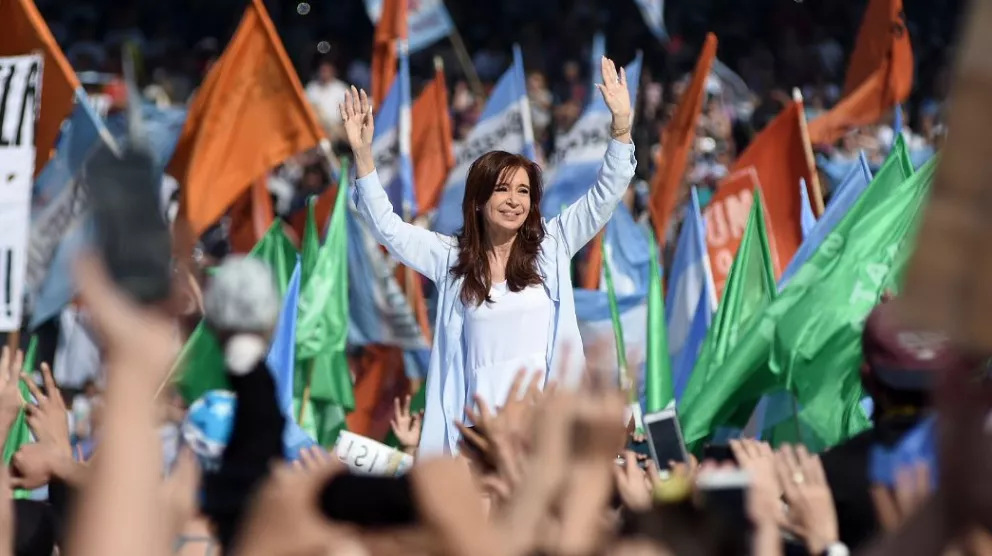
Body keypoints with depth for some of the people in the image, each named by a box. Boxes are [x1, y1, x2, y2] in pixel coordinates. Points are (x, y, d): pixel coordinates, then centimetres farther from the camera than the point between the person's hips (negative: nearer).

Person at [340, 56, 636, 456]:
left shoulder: (551, 246, 10)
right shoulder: (452, 258, 11)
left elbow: (606, 196, 7)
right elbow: (387, 227, 10)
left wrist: (621, 126, -5)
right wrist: (363, 154, 2)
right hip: (481, 416, 1)